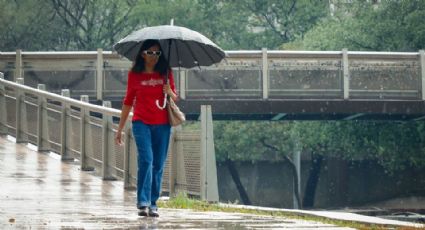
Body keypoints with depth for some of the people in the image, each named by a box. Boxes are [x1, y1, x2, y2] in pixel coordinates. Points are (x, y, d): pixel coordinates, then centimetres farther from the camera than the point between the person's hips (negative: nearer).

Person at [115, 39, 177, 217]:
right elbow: (128, 101, 11)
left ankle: (153, 204, 10)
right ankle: (143, 202, -18)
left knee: (158, 165, 3)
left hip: (162, 124, 2)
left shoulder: (165, 73, 8)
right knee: (146, 159, -17)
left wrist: (170, 93, -11)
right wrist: (120, 128, 12)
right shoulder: (135, 74, 4)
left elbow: (175, 99, 14)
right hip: (141, 123, -2)